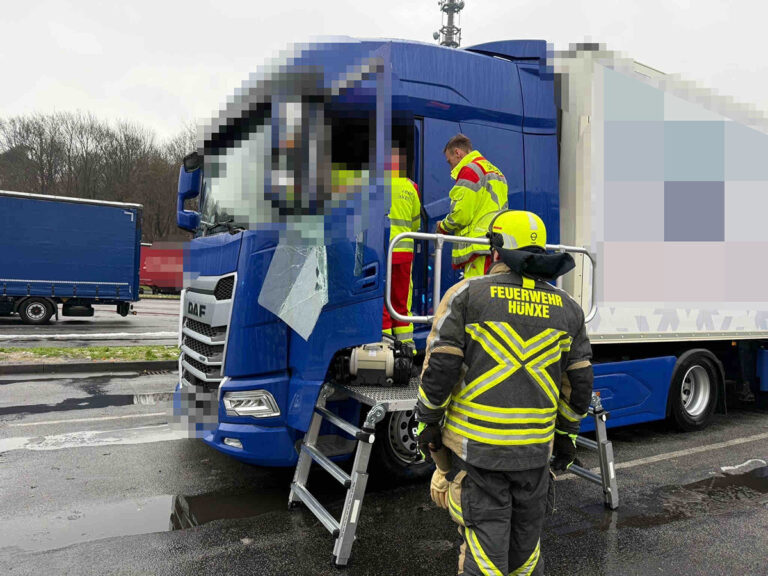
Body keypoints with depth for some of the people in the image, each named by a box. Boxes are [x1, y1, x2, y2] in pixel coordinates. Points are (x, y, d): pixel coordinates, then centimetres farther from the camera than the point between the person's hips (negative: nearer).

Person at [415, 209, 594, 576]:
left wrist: (427, 423, 2)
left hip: (476, 446, -3)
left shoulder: (467, 294, -8)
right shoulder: (567, 308, 5)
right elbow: (579, 382, 9)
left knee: (484, 543, 6)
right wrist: (568, 435, 21)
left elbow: (439, 366, -10)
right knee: (526, 538, 21)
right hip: (535, 448, 4)